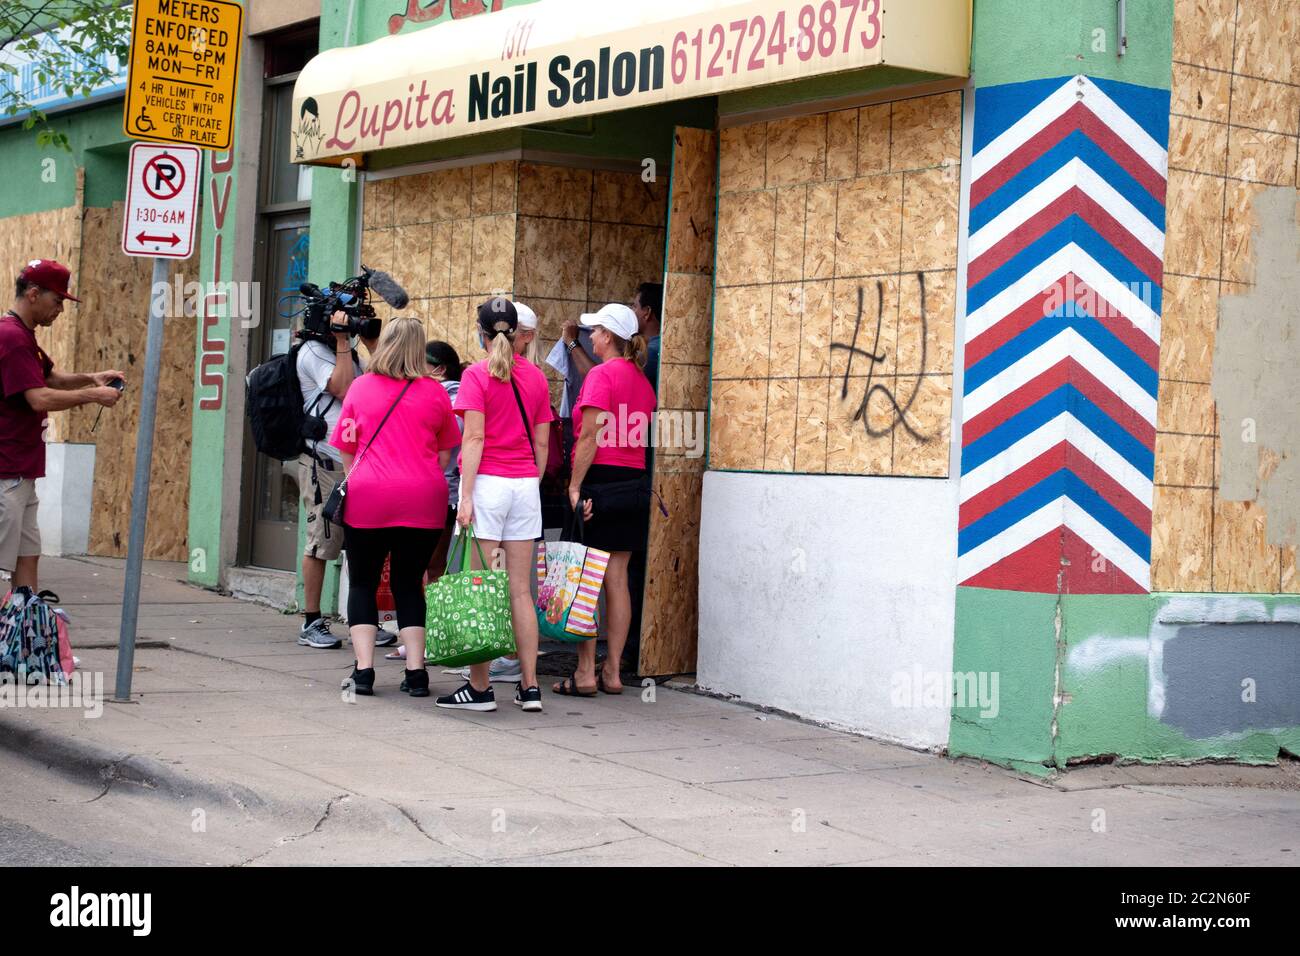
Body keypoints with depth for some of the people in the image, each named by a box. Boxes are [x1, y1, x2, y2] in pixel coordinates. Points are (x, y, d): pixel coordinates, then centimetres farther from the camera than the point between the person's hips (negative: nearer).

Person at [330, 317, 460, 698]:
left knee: (362, 583, 10)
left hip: (368, 499, -1)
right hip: (423, 501, 1)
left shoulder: (361, 387, 3)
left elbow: (345, 450, 12)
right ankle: (415, 670, 4)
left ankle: (363, 668, -1)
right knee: (409, 583, 11)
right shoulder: (435, 392, 3)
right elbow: (445, 455, 11)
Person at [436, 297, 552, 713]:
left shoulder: (477, 374, -6)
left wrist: (466, 496, -13)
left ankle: (480, 688, -1)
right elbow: (542, 443, 11)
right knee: (520, 590, 9)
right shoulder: (536, 377, 9)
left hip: (488, 482, -5)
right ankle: (529, 686, 8)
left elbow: (474, 439, -12)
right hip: (526, 485, 5)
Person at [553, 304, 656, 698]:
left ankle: (585, 674, -4)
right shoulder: (642, 380, 14)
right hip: (634, 480, 8)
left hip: (600, 479, -8)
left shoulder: (601, 375, -10)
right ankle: (612, 672, 11)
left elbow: (590, 436, -15)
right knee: (617, 578, 9)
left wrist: (575, 487, -14)